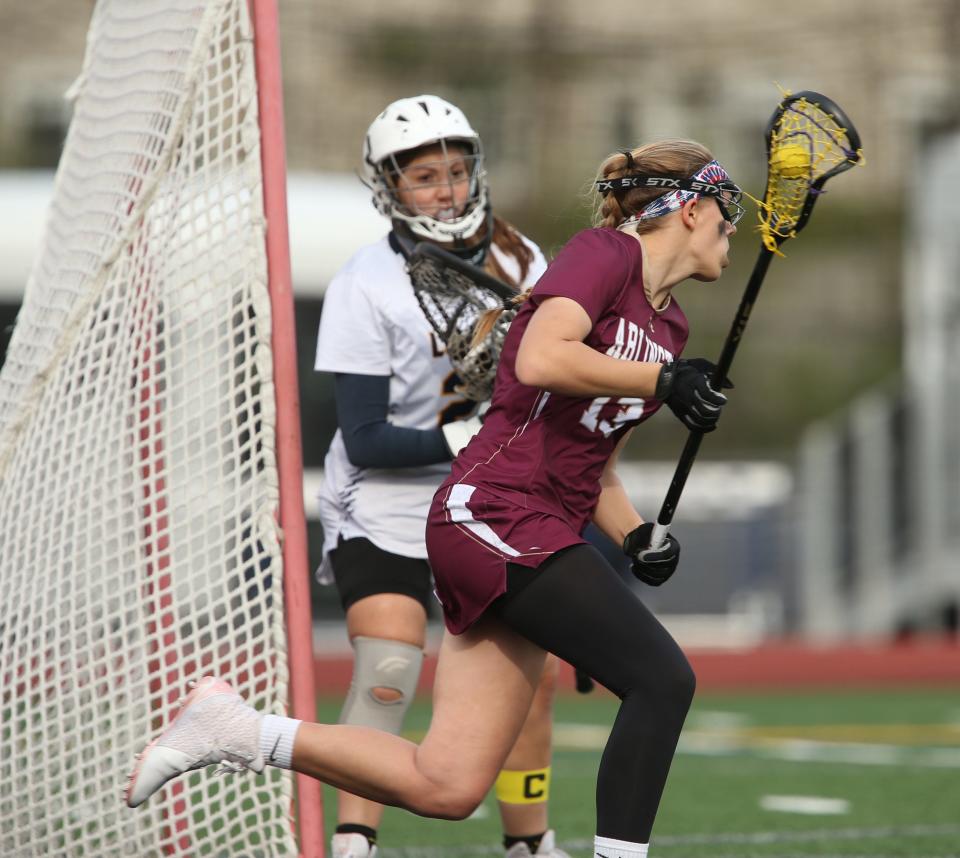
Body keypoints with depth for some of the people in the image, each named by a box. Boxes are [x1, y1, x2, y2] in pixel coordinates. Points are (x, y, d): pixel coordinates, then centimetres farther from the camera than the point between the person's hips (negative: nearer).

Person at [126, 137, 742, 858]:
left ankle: (235, 727, 12)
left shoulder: (669, 325, 21)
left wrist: (639, 536, 6)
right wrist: (663, 379, -19)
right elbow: (539, 360, -23)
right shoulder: (605, 253, -5)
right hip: (499, 514, -9)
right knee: (662, 679, -16)